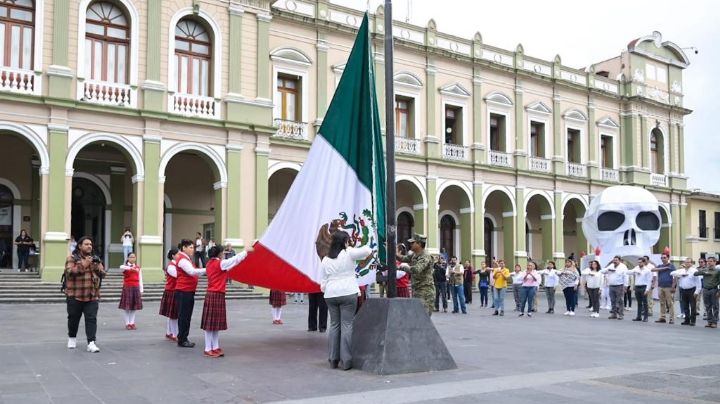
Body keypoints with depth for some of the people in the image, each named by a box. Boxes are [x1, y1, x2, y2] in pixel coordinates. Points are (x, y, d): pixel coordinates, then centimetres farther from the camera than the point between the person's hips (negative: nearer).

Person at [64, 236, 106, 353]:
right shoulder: (72, 258, -2)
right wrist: (83, 265, -20)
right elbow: (69, 272, -16)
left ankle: (91, 343, -9)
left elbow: (102, 274, 11)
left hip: (92, 296, 3)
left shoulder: (95, 258, 13)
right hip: (75, 295, -3)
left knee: (91, 319, -6)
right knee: (74, 318, 12)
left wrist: (97, 267, -9)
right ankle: (72, 338, 35)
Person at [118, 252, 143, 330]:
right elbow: (121, 267, -27)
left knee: (134, 307, 5)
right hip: (127, 287, -3)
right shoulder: (125, 266, 0)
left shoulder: (138, 268, 10)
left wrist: (141, 290, 5)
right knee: (127, 307, -1)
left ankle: (132, 323, 12)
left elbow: (140, 280, 10)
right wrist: (130, 268, -45)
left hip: (136, 288, 3)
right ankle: (127, 324, 6)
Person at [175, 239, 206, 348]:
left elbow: (193, 273, 14)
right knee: (183, 316, -4)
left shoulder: (187, 259, 18)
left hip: (189, 292, 10)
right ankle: (181, 341, 3)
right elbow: (192, 271, -25)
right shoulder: (182, 259, -13)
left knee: (187, 316, 11)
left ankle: (184, 339, 17)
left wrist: (204, 271, 1)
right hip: (183, 292, -10)